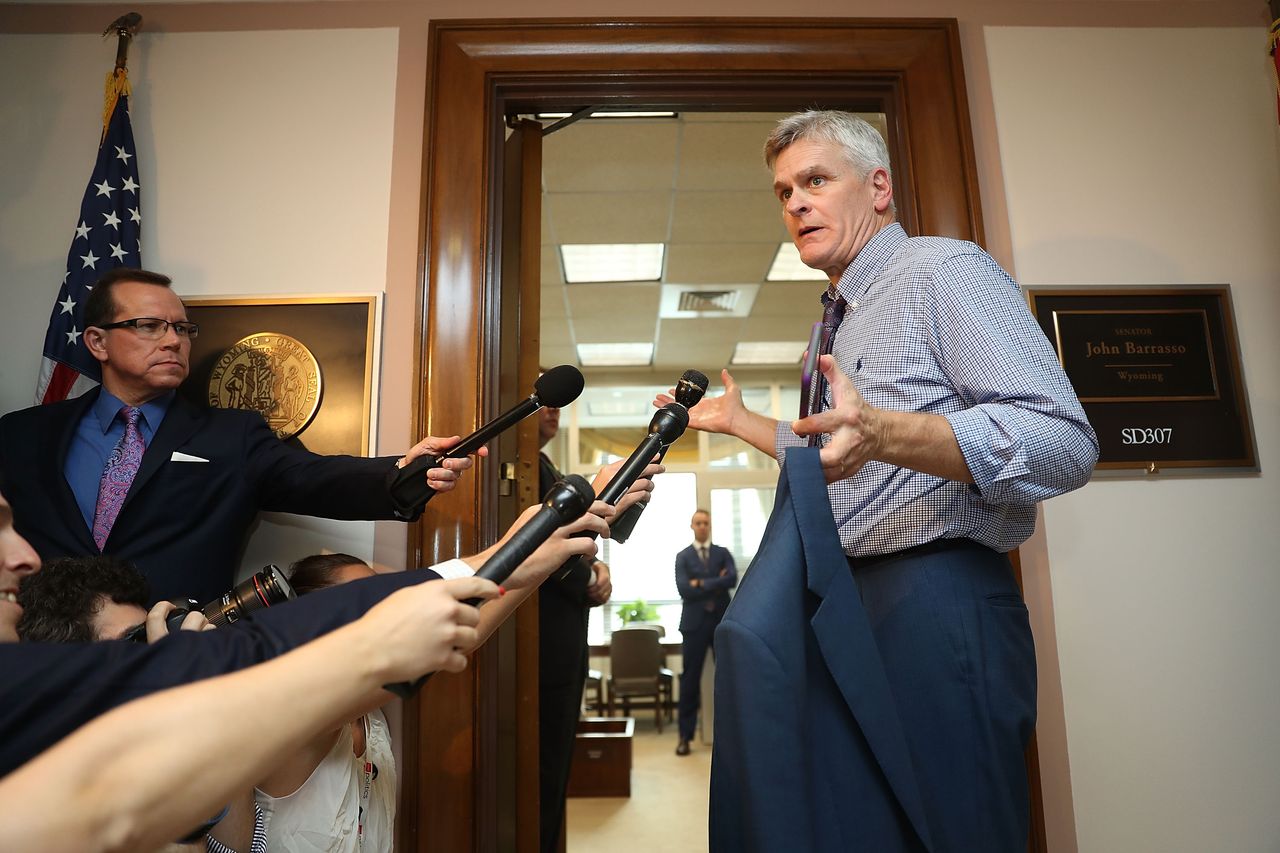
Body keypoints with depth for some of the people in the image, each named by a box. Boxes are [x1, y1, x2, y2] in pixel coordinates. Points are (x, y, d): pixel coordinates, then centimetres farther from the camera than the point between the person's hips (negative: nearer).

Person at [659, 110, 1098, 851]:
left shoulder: (944, 271, -6)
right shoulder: (841, 320, 21)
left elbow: (1066, 444, -19)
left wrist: (886, 433, -34)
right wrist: (739, 420, 26)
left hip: (936, 604, -9)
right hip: (847, 605, 9)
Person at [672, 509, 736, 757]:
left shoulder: (723, 553, 10)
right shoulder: (683, 557, 6)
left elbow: (732, 579, -9)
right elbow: (684, 589, -9)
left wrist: (702, 583, -11)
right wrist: (717, 584, -9)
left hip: (722, 622, 1)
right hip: (695, 623, -1)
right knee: (690, 679, 1)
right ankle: (685, 735, 8)